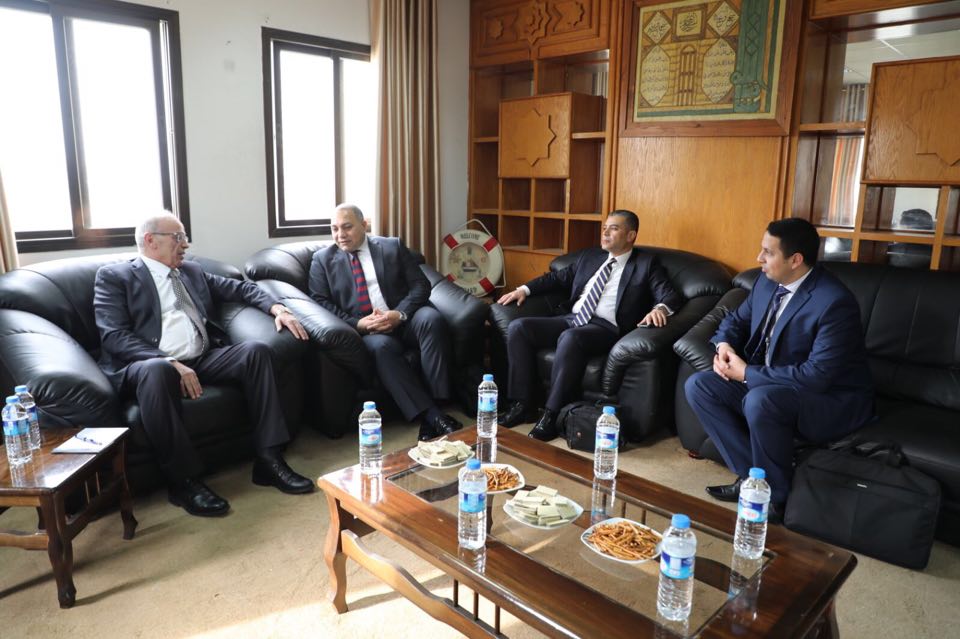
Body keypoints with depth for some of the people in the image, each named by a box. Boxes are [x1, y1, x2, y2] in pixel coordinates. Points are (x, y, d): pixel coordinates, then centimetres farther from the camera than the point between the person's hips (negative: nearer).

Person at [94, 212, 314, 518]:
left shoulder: (192, 271, 23)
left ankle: (269, 458, -19)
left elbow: (240, 288, 26)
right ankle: (184, 480, -26)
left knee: (255, 350, -19)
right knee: (157, 371, -39)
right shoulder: (114, 276, 6)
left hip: (203, 360, 6)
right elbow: (115, 337, -7)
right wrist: (171, 363, -21)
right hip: (151, 364, -5)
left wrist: (276, 307, 5)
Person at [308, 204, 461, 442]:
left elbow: (420, 285, 4)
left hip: (402, 320, 1)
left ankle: (435, 403, -30)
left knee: (431, 318, -31)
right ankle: (430, 415, -35)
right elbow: (320, 301, 3)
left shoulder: (393, 247, 11)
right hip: (362, 330, -1)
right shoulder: (322, 259, 12)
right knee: (381, 346, -35)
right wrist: (357, 323, -13)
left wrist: (400, 314, -14)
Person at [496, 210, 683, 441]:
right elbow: (558, 278, 26)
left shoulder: (646, 264, 7)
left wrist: (660, 308, -27)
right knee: (518, 327, -14)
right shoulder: (590, 256, 23)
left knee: (569, 338, -39)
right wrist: (525, 289, 13)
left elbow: (671, 295, -3)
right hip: (571, 319, 6)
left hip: (606, 327, -6)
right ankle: (520, 404, -11)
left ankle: (551, 414, -28)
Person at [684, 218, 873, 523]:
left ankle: (774, 498, -13)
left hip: (831, 400, -8)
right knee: (698, 386, -7)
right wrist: (724, 345, -8)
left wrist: (747, 373, -23)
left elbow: (817, 375, -29)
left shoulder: (834, 302, -25)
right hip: (770, 385, 8)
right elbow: (737, 319, 15)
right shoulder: (767, 281, -1)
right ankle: (750, 475, -3)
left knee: (760, 401, -38)